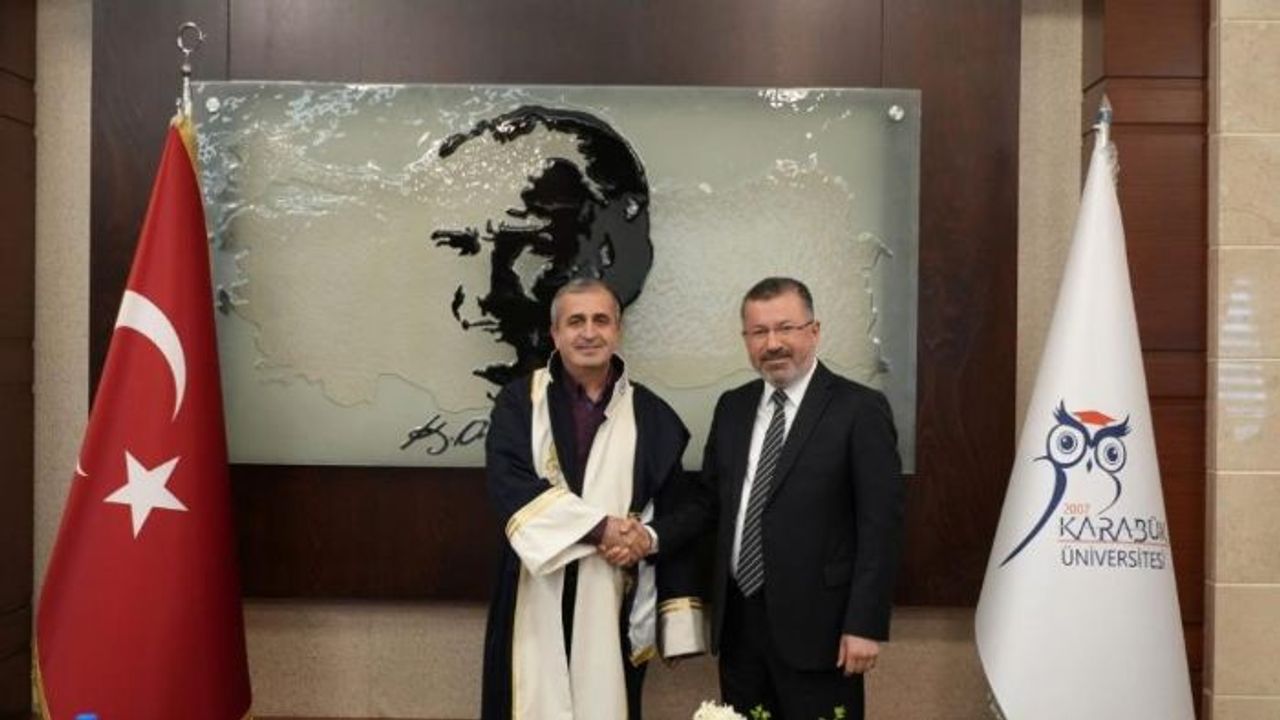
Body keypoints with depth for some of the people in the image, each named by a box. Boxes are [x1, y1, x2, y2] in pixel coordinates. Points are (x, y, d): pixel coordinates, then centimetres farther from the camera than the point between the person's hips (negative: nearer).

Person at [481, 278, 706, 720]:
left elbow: (676, 515, 6)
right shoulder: (520, 401, 2)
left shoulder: (650, 415, 6)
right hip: (537, 603, -1)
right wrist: (600, 526, -19)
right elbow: (508, 483, -13)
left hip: (614, 604, 1)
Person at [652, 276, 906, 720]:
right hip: (737, 620, 5)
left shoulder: (860, 409, -8)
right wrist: (651, 536, -5)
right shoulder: (732, 407, 10)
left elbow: (881, 524, -11)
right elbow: (710, 501, 12)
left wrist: (865, 625, -15)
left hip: (814, 623, -5)